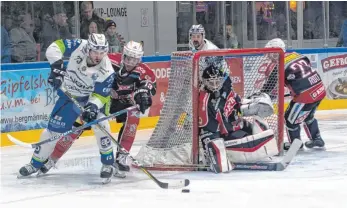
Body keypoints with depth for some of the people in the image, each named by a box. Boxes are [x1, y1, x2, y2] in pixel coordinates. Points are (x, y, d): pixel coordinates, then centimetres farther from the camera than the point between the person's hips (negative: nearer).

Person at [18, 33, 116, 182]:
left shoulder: (107, 71, -28)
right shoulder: (79, 47, -25)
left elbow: (101, 96, -24)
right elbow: (55, 47, -18)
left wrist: (93, 107, -42)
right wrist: (57, 67, -29)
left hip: (91, 97, -2)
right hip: (68, 96, 2)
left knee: (100, 125, -24)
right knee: (53, 129, 4)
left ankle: (108, 163, -7)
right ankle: (36, 163, 21)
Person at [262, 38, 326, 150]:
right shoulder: (295, 55, 10)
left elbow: (269, 85, -6)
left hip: (305, 95, -8)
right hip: (320, 90, 8)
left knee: (291, 118, 12)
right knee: (308, 116, 30)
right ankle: (316, 139, 35)